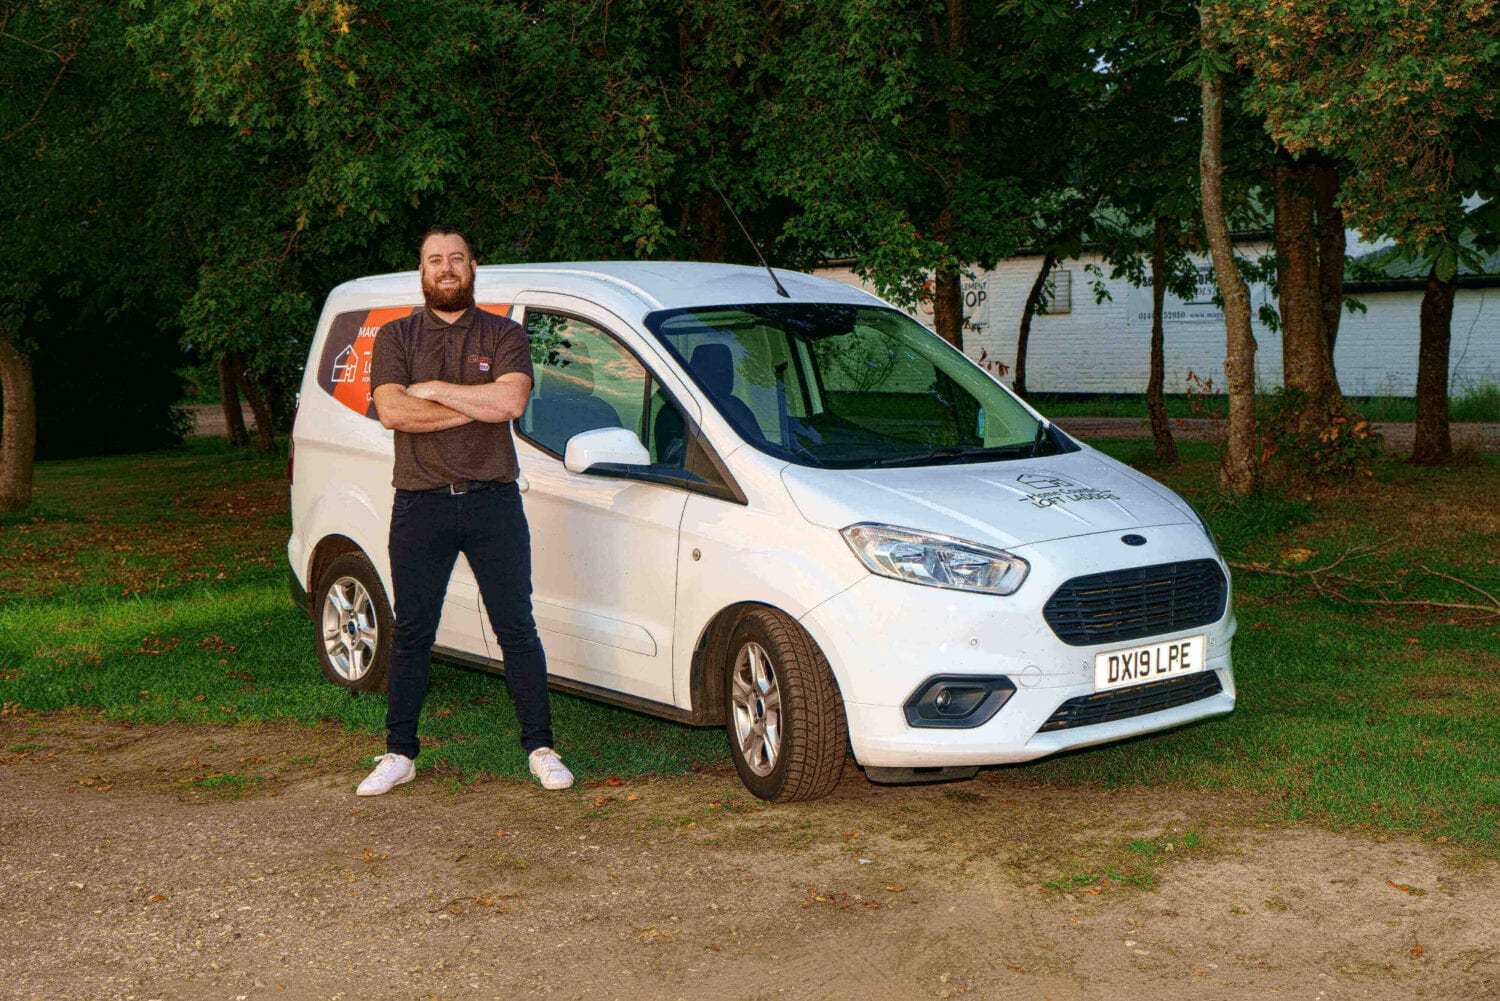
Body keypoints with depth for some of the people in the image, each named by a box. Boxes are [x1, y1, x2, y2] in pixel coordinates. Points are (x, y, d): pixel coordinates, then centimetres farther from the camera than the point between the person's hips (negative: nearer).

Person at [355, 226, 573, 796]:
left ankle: (540, 748, 12)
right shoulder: (396, 337, 8)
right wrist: (477, 407, -11)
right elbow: (392, 411, -9)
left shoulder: (504, 336, 7)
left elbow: (511, 399, -13)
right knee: (411, 635, 6)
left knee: (517, 629, 3)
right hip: (420, 507, 1)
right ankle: (399, 753, 17)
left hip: (493, 502, 0)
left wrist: (433, 390, -9)